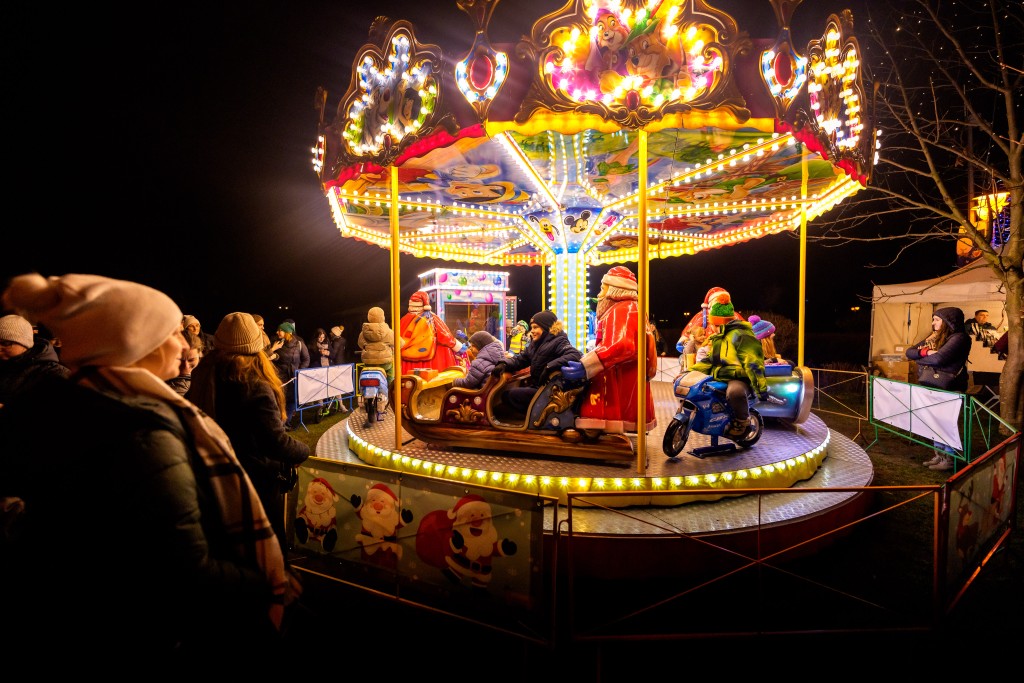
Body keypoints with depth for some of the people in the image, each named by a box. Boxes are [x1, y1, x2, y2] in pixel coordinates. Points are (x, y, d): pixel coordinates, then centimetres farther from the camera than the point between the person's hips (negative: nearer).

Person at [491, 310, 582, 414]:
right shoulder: (535, 343, 14)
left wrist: (550, 366, -37)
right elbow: (521, 358, 10)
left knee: (511, 394, -14)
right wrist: (504, 364, -10)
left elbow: (576, 355, -28)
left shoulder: (558, 341, -11)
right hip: (535, 386, 9)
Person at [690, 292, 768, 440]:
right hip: (720, 378, 10)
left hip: (738, 378, -10)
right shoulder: (720, 336, 20)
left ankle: (743, 422, -18)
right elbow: (710, 360, 24)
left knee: (735, 392, -43)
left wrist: (761, 387, -23)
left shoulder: (740, 334, -12)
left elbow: (753, 362, -19)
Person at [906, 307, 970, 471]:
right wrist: (926, 352, -12)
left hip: (948, 390, -8)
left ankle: (948, 459, 9)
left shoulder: (958, 338, -11)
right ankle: (939, 455, 22)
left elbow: (938, 359, -24)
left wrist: (919, 356, -5)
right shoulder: (933, 337, 14)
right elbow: (909, 352, 8)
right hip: (932, 387, 8)